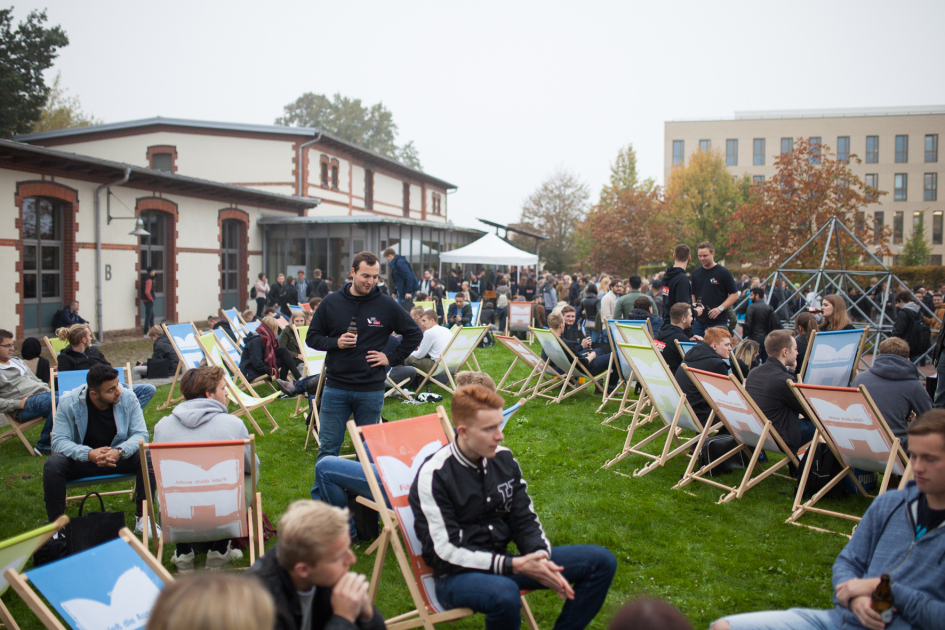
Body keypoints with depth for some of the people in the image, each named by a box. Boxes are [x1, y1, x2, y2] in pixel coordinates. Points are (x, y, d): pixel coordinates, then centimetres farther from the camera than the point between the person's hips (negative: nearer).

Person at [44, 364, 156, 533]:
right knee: (53, 465, -30)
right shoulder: (68, 403, -15)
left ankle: (143, 518, -16)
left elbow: (140, 434, -14)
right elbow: (59, 441, -18)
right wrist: (89, 454, -37)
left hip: (119, 458, 1)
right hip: (81, 460, 0)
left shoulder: (127, 398, -13)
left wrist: (119, 452, -36)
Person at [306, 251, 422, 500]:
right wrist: (335, 343, -11)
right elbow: (312, 337, 8)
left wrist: (391, 357, -2)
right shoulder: (332, 302, 2)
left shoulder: (387, 305, -1)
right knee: (328, 448, 5)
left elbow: (415, 334, 7)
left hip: (372, 390, 0)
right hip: (335, 388, 0)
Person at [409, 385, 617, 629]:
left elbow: (525, 520, 8)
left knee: (601, 561, -3)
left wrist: (541, 560, -13)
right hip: (456, 576, -6)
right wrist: (514, 566, -24)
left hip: (503, 562, 7)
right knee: (504, 593, -42)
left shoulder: (504, 459, 2)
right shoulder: (433, 477, -17)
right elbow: (445, 553, -19)